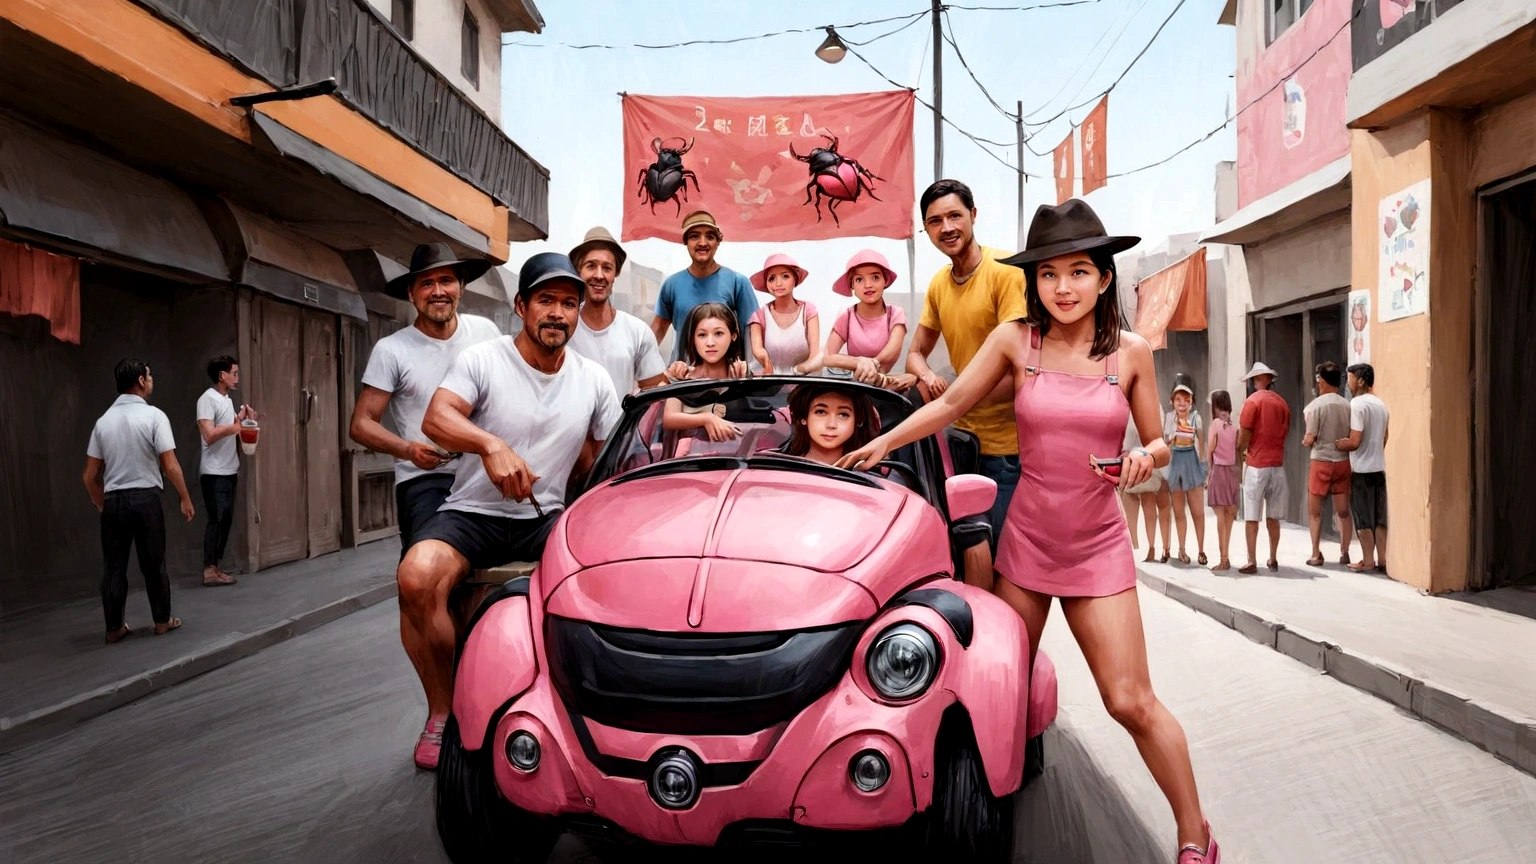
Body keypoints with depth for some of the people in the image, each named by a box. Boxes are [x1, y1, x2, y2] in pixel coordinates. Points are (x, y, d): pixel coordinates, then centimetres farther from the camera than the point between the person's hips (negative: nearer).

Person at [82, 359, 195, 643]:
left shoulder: (104, 420, 5)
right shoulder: (154, 416, -9)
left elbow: (90, 475, 7)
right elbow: (170, 465, -13)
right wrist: (185, 499, -3)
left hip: (113, 499, 4)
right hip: (145, 497, -4)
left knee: (113, 565, 10)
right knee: (153, 562, 8)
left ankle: (114, 628, 15)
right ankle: (162, 621, 18)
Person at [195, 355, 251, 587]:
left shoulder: (227, 399, 15)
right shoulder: (207, 399, -13)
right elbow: (209, 435, -22)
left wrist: (241, 418, 4)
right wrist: (235, 426, -15)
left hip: (229, 470, 9)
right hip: (214, 472, -9)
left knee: (226, 519, 9)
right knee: (216, 519, -7)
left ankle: (215, 566, 16)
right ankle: (209, 570, -2)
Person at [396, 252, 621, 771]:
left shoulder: (594, 381, 8)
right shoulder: (482, 360, -3)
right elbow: (436, 418, -19)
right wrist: (491, 445, -36)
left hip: (546, 518, 2)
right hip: (472, 514, -2)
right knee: (417, 578, -33)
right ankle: (442, 710, -9)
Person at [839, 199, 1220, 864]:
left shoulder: (1131, 352, 0)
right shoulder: (1016, 340, -2)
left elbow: (1157, 442, 8)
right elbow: (952, 403, 7)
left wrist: (1144, 457, -13)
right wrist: (885, 441, 7)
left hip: (1097, 547, -1)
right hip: (1025, 537, 1)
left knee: (1132, 703, -3)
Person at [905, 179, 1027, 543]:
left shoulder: (1007, 271, -12)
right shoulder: (938, 284, 11)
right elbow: (916, 353, 18)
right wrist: (927, 376, -5)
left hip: (1009, 442, -7)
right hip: (965, 435, 7)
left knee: (1002, 549, -4)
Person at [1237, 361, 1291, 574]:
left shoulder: (1253, 401, -9)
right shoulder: (1282, 403, 7)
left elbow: (1244, 435, -9)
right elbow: (1285, 433, 13)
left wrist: (1241, 452, 8)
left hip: (1256, 465, -5)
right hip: (1277, 464, 5)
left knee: (1252, 518, 0)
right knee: (1273, 517, 12)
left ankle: (1252, 562, 0)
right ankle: (1273, 560, 16)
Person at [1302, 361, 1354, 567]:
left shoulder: (1316, 405, -11)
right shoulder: (1348, 405, 0)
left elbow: (1310, 439, -11)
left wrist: (1305, 441, 9)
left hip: (1321, 462, -4)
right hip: (1343, 461, 4)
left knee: (1315, 512, 7)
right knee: (1343, 511, 11)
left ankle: (1316, 555, 8)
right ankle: (1344, 553, 14)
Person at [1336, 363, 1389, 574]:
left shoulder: (1357, 403, -16)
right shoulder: (1381, 404, 11)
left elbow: (1354, 442, -20)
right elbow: (1383, 439, 17)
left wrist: (1335, 445, -5)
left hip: (1362, 469, -8)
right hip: (1379, 467, 8)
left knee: (1363, 517, 0)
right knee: (1379, 517, 10)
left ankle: (1368, 561, 4)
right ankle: (1382, 559, 13)